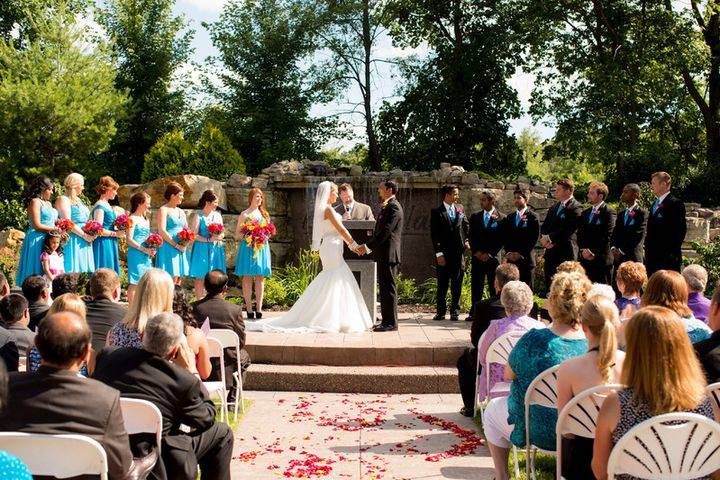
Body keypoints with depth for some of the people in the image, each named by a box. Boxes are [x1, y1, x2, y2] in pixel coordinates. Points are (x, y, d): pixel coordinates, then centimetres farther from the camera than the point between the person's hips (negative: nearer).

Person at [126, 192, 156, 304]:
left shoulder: (146, 220, 18)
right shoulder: (133, 219, -6)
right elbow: (129, 240, -12)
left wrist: (152, 250, 5)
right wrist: (145, 250, -16)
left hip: (146, 256, 8)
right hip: (136, 254, -8)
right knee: (134, 283, -8)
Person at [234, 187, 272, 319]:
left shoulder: (265, 214, 15)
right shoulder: (244, 214, 4)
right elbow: (237, 235, 3)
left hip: (262, 248, 4)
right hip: (248, 248, -3)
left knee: (260, 278, 1)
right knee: (248, 278, -3)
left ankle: (258, 308, 2)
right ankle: (249, 308, -1)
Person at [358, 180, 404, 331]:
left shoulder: (393, 207, -14)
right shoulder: (386, 206, 18)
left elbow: (385, 231, -20)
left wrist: (368, 246, -17)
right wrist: (368, 245, 11)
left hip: (389, 254, -10)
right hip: (383, 254, 10)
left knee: (389, 288, -5)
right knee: (384, 288, 13)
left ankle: (391, 323, 0)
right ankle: (386, 320, 20)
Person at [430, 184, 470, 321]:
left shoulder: (460, 209, 11)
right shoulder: (436, 212, -3)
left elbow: (466, 226, 22)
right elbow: (434, 234, -7)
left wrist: (466, 240, 6)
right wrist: (439, 253, -13)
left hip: (458, 253, 4)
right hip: (444, 254, -3)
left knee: (457, 285, 5)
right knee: (442, 284, 3)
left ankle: (455, 311, 13)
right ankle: (441, 311, 11)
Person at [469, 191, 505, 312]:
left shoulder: (501, 218, 1)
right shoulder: (475, 217, 12)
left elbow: (501, 239, -4)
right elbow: (471, 236, 9)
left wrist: (490, 254, -10)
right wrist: (476, 252, -4)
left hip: (493, 258, -3)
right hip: (477, 257, 3)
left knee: (494, 289, 0)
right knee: (476, 288, 2)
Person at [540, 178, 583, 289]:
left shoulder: (576, 207, -7)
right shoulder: (553, 208, 20)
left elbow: (568, 229, -17)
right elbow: (544, 227, 16)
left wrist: (549, 237, -13)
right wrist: (545, 238, -5)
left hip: (566, 253, -7)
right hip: (551, 253, 7)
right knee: (549, 285, 8)